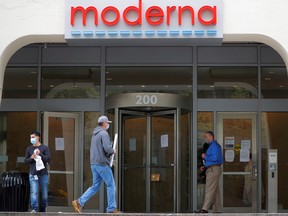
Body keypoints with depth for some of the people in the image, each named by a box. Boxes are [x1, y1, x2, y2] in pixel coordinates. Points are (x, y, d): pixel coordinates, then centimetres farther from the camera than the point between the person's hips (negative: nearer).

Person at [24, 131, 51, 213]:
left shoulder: (44, 148, 4)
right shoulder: (29, 149, 11)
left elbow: (48, 159, -3)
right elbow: (26, 161, 12)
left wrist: (40, 154, -16)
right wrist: (31, 158, -8)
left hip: (43, 174, -1)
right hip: (33, 174, 1)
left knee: (44, 193, 4)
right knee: (34, 192, -13)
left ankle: (42, 209, 16)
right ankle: (34, 209, -19)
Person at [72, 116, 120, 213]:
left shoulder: (94, 134, 18)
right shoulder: (104, 133, -11)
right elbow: (107, 148, -22)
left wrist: (109, 152, 16)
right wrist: (113, 151, -2)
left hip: (94, 164, 9)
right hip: (102, 164, -9)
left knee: (95, 186, 11)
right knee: (111, 185, 0)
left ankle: (79, 202, 1)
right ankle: (111, 208, 2)